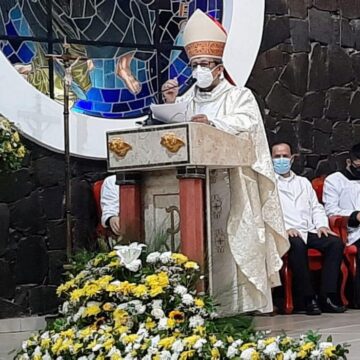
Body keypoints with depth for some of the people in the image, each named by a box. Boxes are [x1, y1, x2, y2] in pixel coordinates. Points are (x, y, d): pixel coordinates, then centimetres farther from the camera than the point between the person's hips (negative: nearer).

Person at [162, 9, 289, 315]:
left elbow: (247, 122, -11)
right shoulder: (186, 102, 20)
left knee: (235, 243, -10)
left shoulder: (240, 96, 8)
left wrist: (212, 123, -26)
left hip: (231, 188, -3)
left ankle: (244, 303, -9)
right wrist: (170, 105, -2)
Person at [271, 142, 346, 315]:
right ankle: (308, 299, -30)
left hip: (309, 231, 5)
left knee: (336, 242, -22)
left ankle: (327, 297, -24)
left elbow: (316, 207, 25)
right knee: (297, 245, -38)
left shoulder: (303, 182, 29)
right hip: (286, 234, -5)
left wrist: (321, 224, 4)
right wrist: (285, 228, -17)